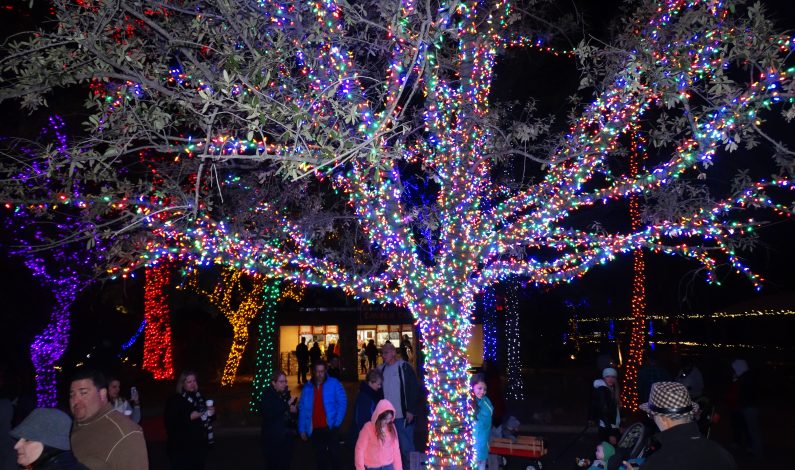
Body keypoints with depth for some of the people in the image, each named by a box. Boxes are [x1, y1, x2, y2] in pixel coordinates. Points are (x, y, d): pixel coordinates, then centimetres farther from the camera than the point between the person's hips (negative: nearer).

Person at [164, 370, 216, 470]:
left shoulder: (200, 397, 8)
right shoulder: (174, 400, -6)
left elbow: (209, 419, 19)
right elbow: (170, 423, -15)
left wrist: (211, 413, -3)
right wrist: (190, 417, -22)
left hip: (200, 446, 5)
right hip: (181, 448, -5)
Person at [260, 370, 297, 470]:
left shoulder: (285, 394, 7)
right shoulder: (267, 395, -10)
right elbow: (269, 415, -24)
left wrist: (294, 410, -3)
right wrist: (287, 405, -23)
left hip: (286, 437, 6)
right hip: (273, 439, -5)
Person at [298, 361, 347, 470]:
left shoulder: (334, 383, -5)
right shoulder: (307, 387, 4)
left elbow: (342, 402, -6)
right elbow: (302, 409, 7)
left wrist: (337, 423, -12)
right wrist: (302, 429, 3)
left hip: (330, 427, -3)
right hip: (315, 429, 3)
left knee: (334, 455, 1)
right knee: (320, 457, 14)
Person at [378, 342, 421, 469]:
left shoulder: (404, 367, -9)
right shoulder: (381, 369, 7)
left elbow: (414, 389, -11)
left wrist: (411, 410, -14)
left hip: (402, 415, -5)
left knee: (406, 446, 2)